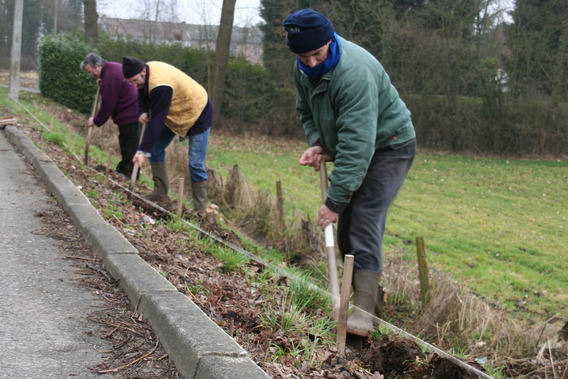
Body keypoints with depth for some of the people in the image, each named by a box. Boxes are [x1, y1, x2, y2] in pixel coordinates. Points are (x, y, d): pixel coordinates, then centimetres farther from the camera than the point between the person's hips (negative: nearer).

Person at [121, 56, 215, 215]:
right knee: (155, 147, 3)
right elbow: (143, 94, 11)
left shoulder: (161, 86, -38)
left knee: (196, 164, -11)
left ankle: (200, 209, -3)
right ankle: (160, 192, 9)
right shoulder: (146, 73, -9)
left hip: (198, 115, -9)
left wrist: (143, 150, -35)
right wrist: (143, 111, -11)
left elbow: (157, 120, -37)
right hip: (174, 114, 9)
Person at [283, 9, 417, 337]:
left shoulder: (354, 72, -34)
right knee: (345, 227, 7)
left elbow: (356, 143, -37)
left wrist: (335, 200, -37)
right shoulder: (304, 68, -5)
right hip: (355, 149, 9)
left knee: (364, 222, -20)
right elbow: (307, 111, 13)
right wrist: (316, 143, -8)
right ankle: (371, 299, 19)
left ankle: (365, 312, -22)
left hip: (389, 146, -9)